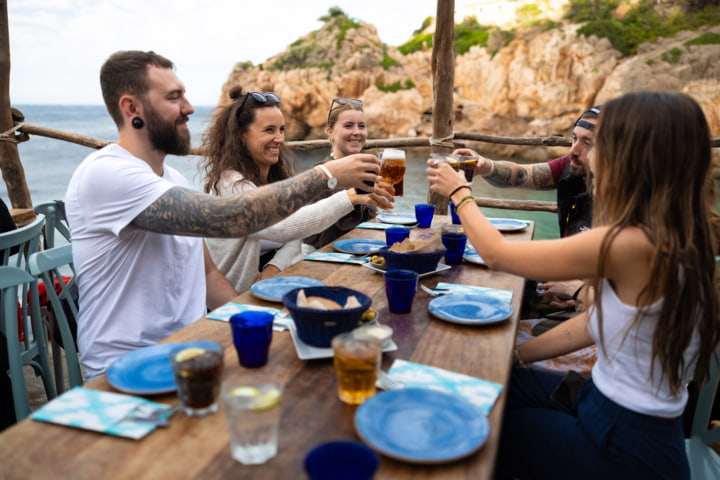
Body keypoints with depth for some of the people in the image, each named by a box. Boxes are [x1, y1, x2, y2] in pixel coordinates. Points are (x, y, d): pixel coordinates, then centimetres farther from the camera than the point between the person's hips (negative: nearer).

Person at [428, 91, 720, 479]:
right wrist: (518, 354, 6)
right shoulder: (672, 236, -2)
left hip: (626, 448, -7)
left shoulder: (633, 244, -29)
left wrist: (459, 193, -2)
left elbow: (496, 254, -19)